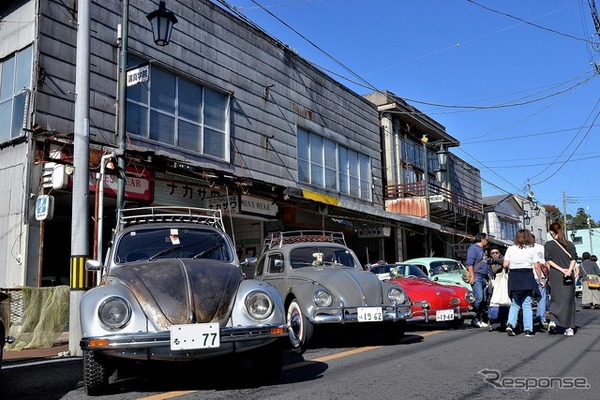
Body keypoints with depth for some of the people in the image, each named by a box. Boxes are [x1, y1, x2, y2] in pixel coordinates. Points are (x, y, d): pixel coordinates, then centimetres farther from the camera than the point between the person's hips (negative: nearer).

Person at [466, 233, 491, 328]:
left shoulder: (482, 250, 25)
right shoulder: (473, 248, -4)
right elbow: (469, 263, -15)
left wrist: (487, 278, 24)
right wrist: (472, 276, -21)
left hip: (483, 278, 10)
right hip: (476, 277, -9)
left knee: (484, 299, 5)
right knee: (479, 297, -18)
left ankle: (480, 319, 10)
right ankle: (474, 319, -12)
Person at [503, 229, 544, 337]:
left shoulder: (510, 249, 5)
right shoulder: (532, 249, 2)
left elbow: (505, 264, 1)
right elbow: (537, 267, -2)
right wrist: (541, 279, 7)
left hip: (513, 277, 2)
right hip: (527, 277, -1)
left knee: (515, 304, 13)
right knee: (527, 305, 4)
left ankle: (510, 324, -5)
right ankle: (528, 330, 2)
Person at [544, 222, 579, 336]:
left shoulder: (548, 244, 1)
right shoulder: (570, 244, 8)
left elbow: (548, 260, -7)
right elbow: (574, 259, -4)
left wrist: (561, 269, -9)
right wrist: (569, 270, -13)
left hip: (555, 275, -1)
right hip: (569, 276, 1)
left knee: (556, 299, 6)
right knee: (569, 300, 6)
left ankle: (553, 321, -15)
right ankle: (569, 328, 6)